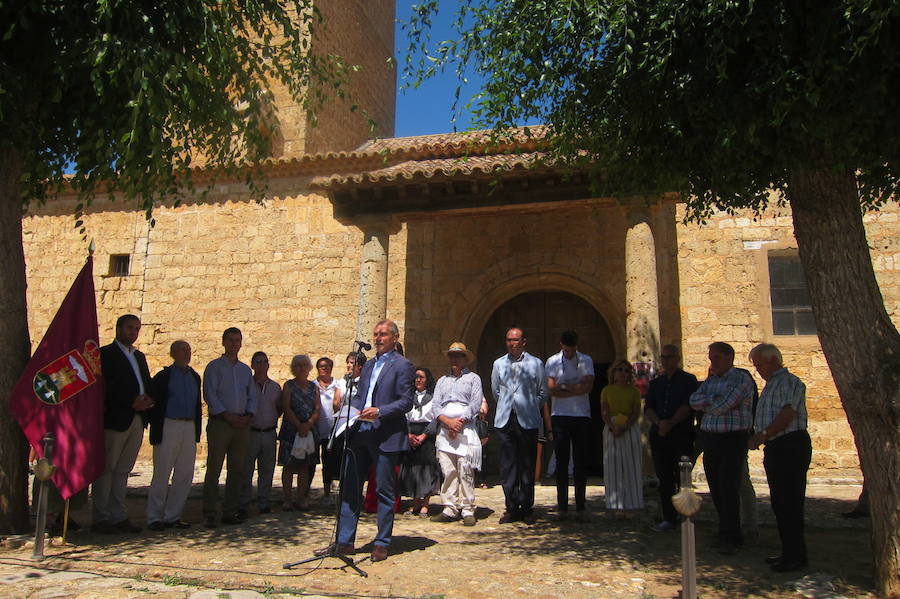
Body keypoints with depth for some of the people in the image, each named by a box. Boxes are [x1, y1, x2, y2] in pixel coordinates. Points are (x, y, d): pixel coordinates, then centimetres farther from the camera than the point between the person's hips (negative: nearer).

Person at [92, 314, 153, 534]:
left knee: (123, 470, 10)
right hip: (115, 419, -7)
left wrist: (147, 400, -1)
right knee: (106, 468, -1)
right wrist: (131, 402, -17)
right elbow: (105, 387, -13)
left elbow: (147, 384, 20)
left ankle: (118, 517, 14)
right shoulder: (105, 353, -3)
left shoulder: (139, 356, 20)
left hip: (138, 420, 7)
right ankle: (101, 518, 6)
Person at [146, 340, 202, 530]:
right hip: (169, 427, -5)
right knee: (162, 474, 0)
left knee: (185, 475, 6)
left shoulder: (195, 377, 14)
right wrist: (156, 431, -9)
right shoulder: (163, 377, -2)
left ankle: (172, 516, 16)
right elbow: (153, 405, -4)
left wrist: (197, 430, 10)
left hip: (189, 428, 5)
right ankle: (154, 517, 10)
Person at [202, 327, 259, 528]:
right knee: (214, 469, -5)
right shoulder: (214, 367, 2)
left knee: (237, 470, 6)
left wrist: (248, 415, -1)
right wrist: (227, 415, -14)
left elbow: (253, 396, 16)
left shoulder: (246, 370, 17)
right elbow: (209, 395, -7)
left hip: (242, 423, 5)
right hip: (219, 422, -5)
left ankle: (230, 512, 13)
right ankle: (209, 514, 1)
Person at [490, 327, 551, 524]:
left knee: (527, 466, 2)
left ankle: (526, 508, 11)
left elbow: (543, 393, 10)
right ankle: (511, 508, 9)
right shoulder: (498, 364, 10)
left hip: (528, 421, -2)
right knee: (508, 465, 2)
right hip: (505, 420, 2)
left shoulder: (535, 364, 4)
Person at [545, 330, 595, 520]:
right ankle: (562, 506, 7)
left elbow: (588, 386, -7)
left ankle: (580, 507, 9)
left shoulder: (586, 360, 7)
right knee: (562, 462, 2)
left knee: (581, 462, 3)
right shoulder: (552, 361, 5)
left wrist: (564, 387, -7)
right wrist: (576, 387, -7)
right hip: (560, 416, -1)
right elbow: (551, 390, -6)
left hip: (582, 416, 1)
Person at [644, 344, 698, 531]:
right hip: (659, 435, 4)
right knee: (664, 479, 5)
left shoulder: (689, 380, 5)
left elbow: (688, 406, -8)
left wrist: (670, 423, -17)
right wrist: (658, 422, -12)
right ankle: (669, 518, 10)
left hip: (681, 434, -4)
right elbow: (647, 408, 8)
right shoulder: (655, 383, 18)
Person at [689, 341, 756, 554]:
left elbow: (720, 407, -18)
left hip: (733, 439, -7)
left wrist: (703, 404, 0)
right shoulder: (710, 380, 15)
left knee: (729, 488, -7)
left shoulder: (741, 379, -8)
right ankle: (732, 534, 19)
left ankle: (729, 538, 2)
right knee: (716, 488, 8)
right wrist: (714, 399, -12)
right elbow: (694, 400, 1)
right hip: (710, 439, 7)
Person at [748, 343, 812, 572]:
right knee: (779, 502, 12)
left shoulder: (790, 382, -9)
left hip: (790, 446, -10)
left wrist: (762, 435, -22)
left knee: (789, 503, -6)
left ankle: (796, 556, 1)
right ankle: (789, 552, 21)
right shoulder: (770, 385, 21)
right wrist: (757, 437, 10)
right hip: (775, 448, 10)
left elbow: (787, 414, -21)